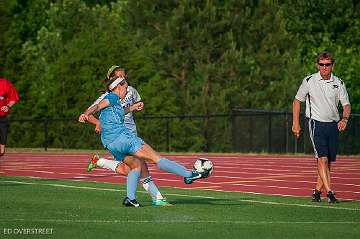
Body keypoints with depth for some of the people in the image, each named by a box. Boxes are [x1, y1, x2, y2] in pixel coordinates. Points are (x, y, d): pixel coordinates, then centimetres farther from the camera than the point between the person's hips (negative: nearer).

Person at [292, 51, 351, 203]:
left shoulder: (339, 83, 4)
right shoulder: (309, 81, -2)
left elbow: (346, 105, 3)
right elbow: (297, 101, 7)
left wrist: (344, 119, -18)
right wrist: (295, 123, 2)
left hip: (333, 125, 3)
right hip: (317, 123, -3)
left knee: (328, 161, 6)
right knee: (322, 158, -16)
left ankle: (317, 191, 19)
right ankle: (329, 192, -20)